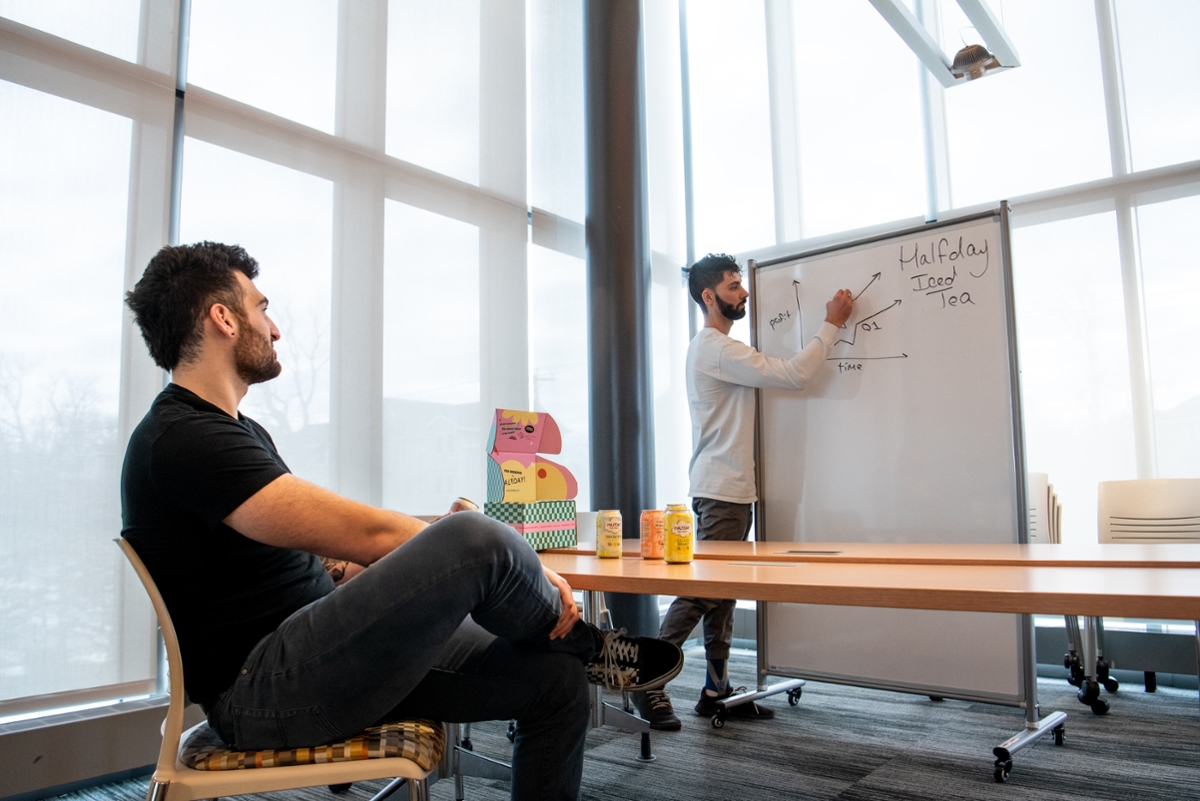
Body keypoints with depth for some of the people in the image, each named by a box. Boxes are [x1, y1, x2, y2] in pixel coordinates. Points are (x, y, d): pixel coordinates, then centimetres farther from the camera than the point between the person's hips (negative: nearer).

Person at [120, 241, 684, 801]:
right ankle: (584, 645, 1)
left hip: (323, 656, 10)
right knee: (474, 539, -30)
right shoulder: (181, 439, -16)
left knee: (557, 683, 0)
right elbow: (366, 534, -23)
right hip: (262, 689, -9)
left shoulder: (237, 432, 18)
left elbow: (325, 545, 17)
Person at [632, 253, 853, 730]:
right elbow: (793, 375, -18)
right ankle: (650, 682, 0)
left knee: (722, 592, 11)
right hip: (720, 491, -11)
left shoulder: (714, 347, 21)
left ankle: (717, 690, 18)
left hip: (730, 490, 11)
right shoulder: (714, 348, -14)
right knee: (701, 589, -8)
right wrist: (831, 324, -8)